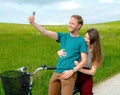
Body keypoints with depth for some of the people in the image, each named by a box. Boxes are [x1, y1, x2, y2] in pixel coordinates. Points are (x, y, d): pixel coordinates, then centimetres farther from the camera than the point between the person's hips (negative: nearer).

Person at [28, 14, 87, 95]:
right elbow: (46, 32, -3)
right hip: (56, 72, 4)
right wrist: (33, 22, -16)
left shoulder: (81, 41, 0)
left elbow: (84, 61, -4)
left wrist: (72, 71, -17)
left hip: (68, 74, -4)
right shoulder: (63, 36, 9)